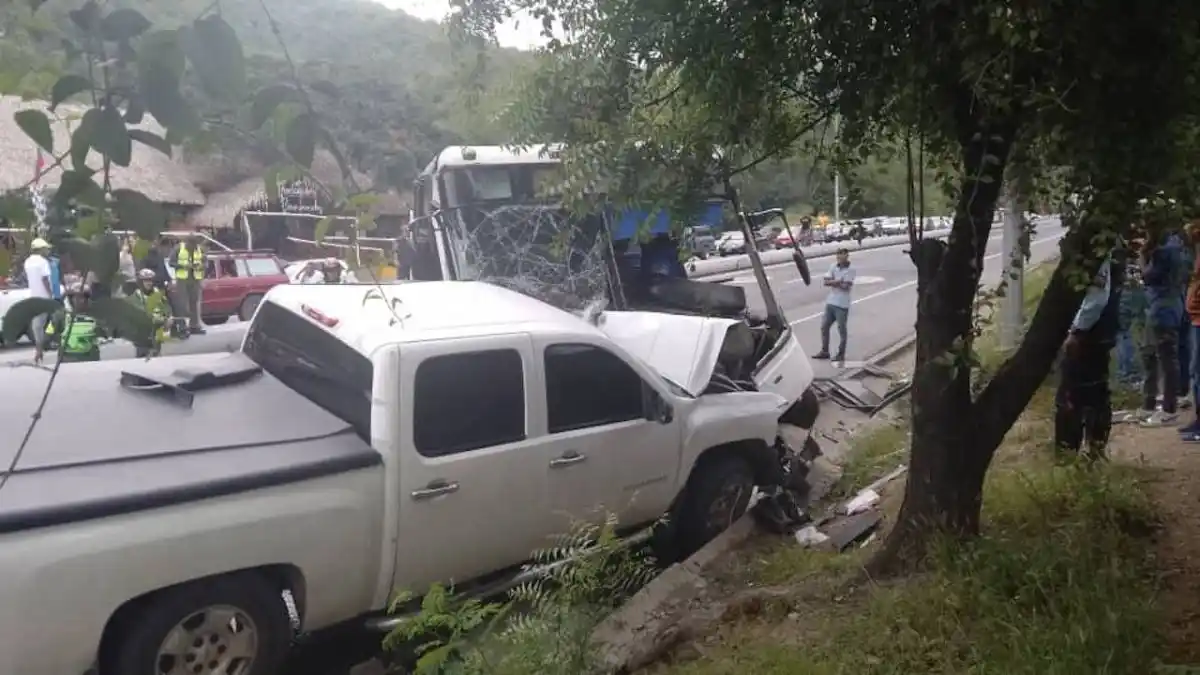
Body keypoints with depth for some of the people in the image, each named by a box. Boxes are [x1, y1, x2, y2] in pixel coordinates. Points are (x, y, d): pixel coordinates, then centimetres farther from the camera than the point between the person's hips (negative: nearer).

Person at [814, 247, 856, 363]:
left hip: (842, 304, -6)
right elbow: (826, 282, -3)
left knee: (841, 330, 4)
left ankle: (841, 354, 14)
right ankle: (824, 351, 23)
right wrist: (838, 281, -15)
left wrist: (832, 282, -9)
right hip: (830, 302, 6)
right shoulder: (833, 267, 6)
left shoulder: (850, 270, -9)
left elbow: (846, 287, -18)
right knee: (824, 326, 11)